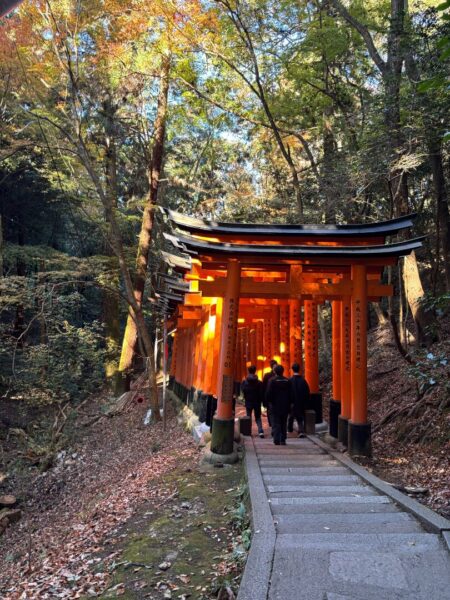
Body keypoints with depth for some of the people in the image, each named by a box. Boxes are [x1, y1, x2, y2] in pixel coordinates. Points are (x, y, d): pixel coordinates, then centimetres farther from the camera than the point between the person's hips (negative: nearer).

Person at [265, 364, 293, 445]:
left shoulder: (272, 380, -9)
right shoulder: (287, 381, 2)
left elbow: (269, 393, -10)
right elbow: (291, 394, 5)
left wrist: (268, 402, 2)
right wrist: (289, 403, 12)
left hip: (275, 406, -3)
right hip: (285, 406, 3)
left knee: (276, 423, 2)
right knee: (284, 423, 11)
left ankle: (276, 440, -4)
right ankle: (283, 440, 10)